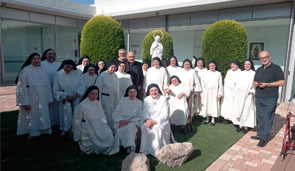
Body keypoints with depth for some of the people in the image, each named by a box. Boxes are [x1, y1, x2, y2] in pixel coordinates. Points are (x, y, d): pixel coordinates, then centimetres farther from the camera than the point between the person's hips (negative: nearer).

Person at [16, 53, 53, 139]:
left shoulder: (43, 71, 7)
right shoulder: (25, 70, -8)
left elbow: (48, 86, 9)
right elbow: (22, 87, -11)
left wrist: (49, 99, 5)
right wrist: (25, 102, -16)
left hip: (42, 102, 4)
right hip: (31, 102, -4)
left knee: (43, 118, 10)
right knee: (32, 118, 6)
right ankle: (32, 134, 22)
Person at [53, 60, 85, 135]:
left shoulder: (77, 73, 5)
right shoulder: (58, 74, 3)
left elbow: (82, 86, 0)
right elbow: (56, 90, 3)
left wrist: (75, 95, -13)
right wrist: (66, 97, -9)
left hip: (77, 100, 1)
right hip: (65, 101, 0)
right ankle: (66, 130, 17)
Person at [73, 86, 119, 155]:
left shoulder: (98, 103, 4)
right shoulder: (82, 105, -14)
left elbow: (102, 117, 12)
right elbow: (77, 121, -8)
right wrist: (77, 138, -3)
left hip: (98, 128, 5)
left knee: (108, 133, -19)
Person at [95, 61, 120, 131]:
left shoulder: (115, 76, 11)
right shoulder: (102, 76, -8)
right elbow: (98, 89, -8)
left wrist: (119, 99, 13)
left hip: (115, 99, 6)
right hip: (106, 99, -6)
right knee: (108, 116, -2)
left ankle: (114, 130, 21)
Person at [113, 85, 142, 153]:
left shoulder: (139, 103, 6)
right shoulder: (123, 100, 6)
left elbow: (139, 117, 2)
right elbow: (115, 113, 4)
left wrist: (128, 121, -11)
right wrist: (121, 120, -14)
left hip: (133, 122, 0)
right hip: (121, 121, 1)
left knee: (130, 127, -35)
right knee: (121, 129, -33)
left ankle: (129, 148, -26)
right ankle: (131, 148, -22)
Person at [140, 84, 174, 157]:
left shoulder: (163, 99, -6)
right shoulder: (146, 100, 7)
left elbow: (165, 115, -12)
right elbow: (144, 112, 2)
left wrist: (154, 121, -23)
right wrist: (147, 120, -20)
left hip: (161, 121, -3)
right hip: (149, 120, 3)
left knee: (156, 127, -33)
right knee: (144, 127, -27)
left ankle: (157, 151, -21)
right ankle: (146, 150, -15)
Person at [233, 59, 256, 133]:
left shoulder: (253, 74, -2)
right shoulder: (241, 73, 11)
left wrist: (251, 91, -16)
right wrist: (236, 91, 4)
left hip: (248, 95, -4)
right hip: (239, 95, 4)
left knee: (247, 110, 0)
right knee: (239, 110, 5)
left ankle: (246, 126, 10)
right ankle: (240, 125, 15)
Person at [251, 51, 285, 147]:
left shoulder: (276, 68, -3)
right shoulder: (259, 70, 17)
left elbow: (282, 82, -9)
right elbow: (255, 81, 23)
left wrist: (267, 84, -16)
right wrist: (255, 84, -1)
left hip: (270, 99, -6)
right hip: (258, 97, 6)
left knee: (267, 119, -3)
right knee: (260, 117, 12)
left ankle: (264, 139, 2)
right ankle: (260, 134, 22)